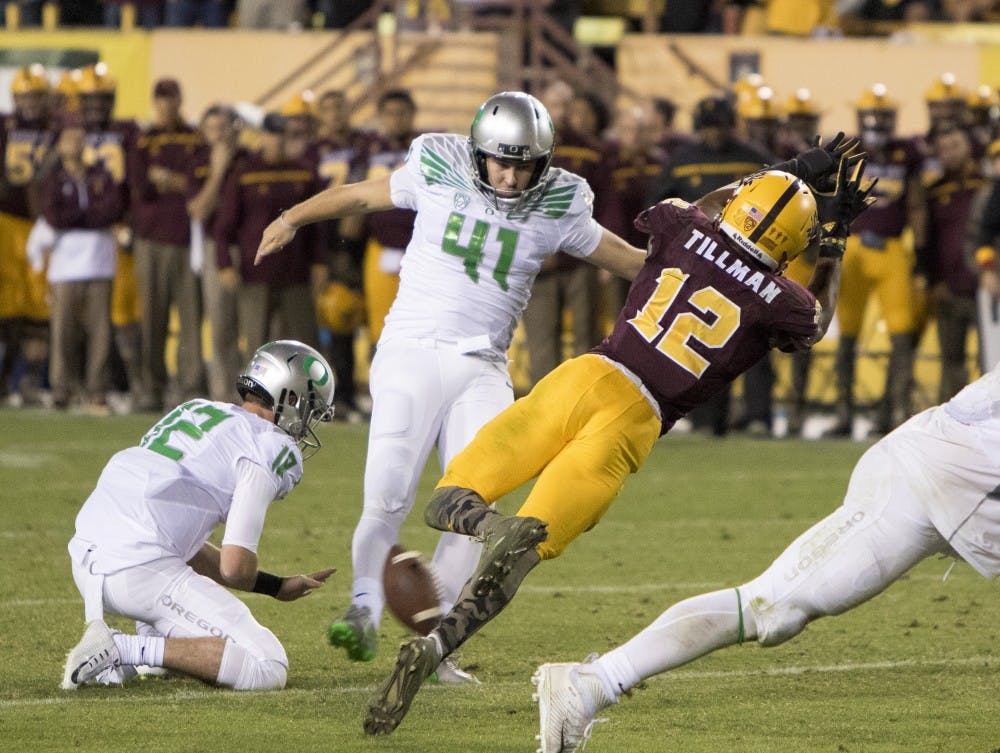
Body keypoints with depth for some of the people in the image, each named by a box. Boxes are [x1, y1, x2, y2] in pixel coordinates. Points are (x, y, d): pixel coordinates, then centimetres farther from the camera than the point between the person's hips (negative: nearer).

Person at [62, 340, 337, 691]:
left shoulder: (193, 411, 23)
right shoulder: (270, 447, -2)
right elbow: (236, 567, -9)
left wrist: (275, 586, 27)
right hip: (141, 569, -8)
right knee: (267, 669, -8)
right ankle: (129, 650, -15)